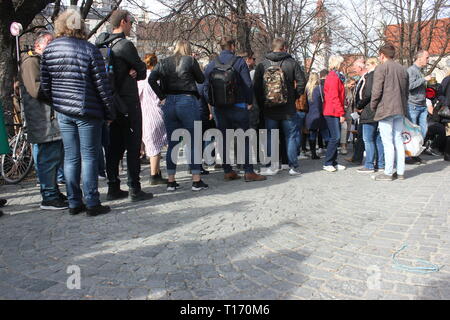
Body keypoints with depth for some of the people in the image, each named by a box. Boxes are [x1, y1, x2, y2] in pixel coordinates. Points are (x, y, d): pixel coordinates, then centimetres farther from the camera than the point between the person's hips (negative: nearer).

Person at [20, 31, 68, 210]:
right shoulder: (31, 62, -7)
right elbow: (36, 89, -19)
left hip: (55, 119, 10)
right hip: (43, 123, -10)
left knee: (55, 158, 14)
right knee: (48, 159, -7)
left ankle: (54, 193, 24)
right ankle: (49, 198, -1)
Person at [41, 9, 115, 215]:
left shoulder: (49, 50, 5)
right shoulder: (89, 50, -9)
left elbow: (44, 84, 6)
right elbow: (102, 85, -9)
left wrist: (56, 103, 17)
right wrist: (109, 112, -1)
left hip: (63, 112, 5)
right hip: (88, 111, -4)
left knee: (70, 157, 10)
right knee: (89, 157, 1)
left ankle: (74, 203, 17)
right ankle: (92, 204, 5)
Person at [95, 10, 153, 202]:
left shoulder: (102, 45, 12)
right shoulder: (125, 45, -13)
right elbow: (142, 69, -4)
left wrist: (131, 72, -3)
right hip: (128, 103, -8)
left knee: (113, 146, 11)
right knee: (133, 146, -2)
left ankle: (113, 188, 17)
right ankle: (134, 189, 1)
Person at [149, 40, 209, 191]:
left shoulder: (163, 62, 11)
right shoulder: (190, 60, 1)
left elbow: (151, 79, -2)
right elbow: (201, 79, 8)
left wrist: (162, 97, 0)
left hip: (168, 103, 4)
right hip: (187, 101, -4)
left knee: (172, 143, 9)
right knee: (194, 142, 1)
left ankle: (171, 181, 11)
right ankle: (196, 181, 2)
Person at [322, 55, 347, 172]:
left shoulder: (335, 76, 20)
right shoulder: (334, 77, -12)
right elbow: (334, 97, -18)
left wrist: (341, 112, 18)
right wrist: (341, 113, -17)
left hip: (333, 112, 10)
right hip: (333, 112, -10)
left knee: (335, 137, 11)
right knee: (335, 137, -11)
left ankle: (333, 163, 15)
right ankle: (327, 163, -7)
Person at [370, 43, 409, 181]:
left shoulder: (381, 68, -6)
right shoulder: (402, 69, 16)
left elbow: (376, 90, -12)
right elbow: (406, 91, 18)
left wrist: (373, 106, 0)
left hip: (385, 109, -7)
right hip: (400, 110, 7)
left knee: (388, 142, -5)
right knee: (398, 140, 10)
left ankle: (388, 173, -3)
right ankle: (400, 172, 14)